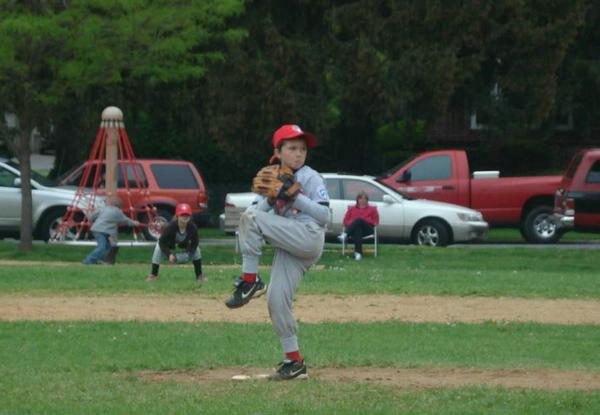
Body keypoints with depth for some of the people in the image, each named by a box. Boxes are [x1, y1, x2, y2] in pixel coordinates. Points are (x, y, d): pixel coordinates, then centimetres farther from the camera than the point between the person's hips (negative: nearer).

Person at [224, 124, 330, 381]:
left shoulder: (311, 178, 4)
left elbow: (324, 216, -7)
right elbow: (259, 210, 11)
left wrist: (296, 196, -14)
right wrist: (269, 199, -8)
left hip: (309, 237, -6)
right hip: (287, 249, 6)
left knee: (250, 219, -19)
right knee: (276, 300, -3)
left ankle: (250, 280, -15)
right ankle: (294, 362, 3)